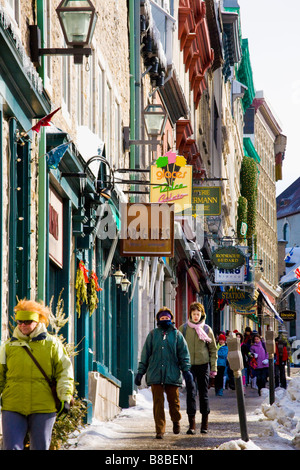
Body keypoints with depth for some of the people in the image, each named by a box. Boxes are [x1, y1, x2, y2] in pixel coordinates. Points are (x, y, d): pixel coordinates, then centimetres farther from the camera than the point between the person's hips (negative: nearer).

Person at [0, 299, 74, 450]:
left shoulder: (52, 344, 5)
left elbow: (65, 372, 4)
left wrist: (66, 397, -6)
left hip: (43, 409, 0)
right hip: (12, 408, 0)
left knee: (40, 448, 6)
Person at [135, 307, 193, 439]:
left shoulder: (177, 334, 9)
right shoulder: (153, 334, 12)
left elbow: (184, 353, 8)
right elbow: (145, 354, 13)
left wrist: (186, 370, -1)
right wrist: (140, 372, 9)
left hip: (172, 374, 0)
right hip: (155, 374, 0)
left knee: (173, 400, 5)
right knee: (158, 402, -4)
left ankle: (176, 421, 33)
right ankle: (160, 430, -1)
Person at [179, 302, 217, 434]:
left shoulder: (207, 329, 5)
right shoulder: (184, 328, 3)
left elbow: (213, 350, 9)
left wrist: (213, 368, 4)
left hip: (203, 364, 1)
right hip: (189, 365, -1)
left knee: (204, 393, 6)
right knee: (190, 393, -7)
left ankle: (205, 423, 14)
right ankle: (192, 424, -6)